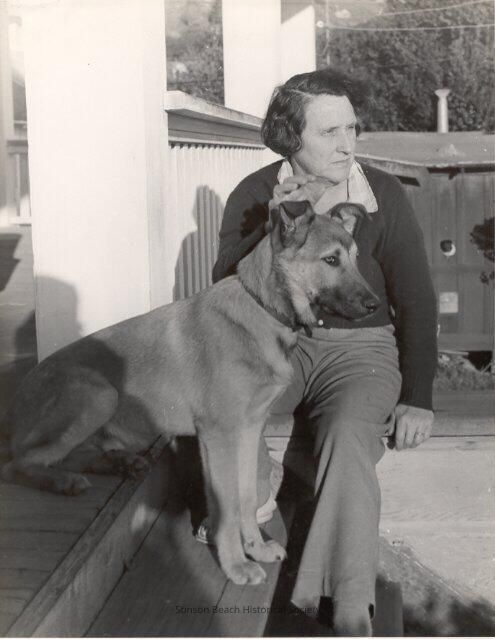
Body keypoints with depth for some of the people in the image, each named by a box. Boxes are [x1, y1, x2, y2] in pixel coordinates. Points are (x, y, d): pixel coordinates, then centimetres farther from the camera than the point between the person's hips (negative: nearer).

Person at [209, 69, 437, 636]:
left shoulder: (382, 194, -2)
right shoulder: (255, 195, 1)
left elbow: (415, 298, 1)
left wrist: (417, 398, -5)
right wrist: (273, 226, -18)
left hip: (359, 346, -2)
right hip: (276, 340, 2)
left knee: (348, 436, -34)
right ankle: (252, 498, -2)